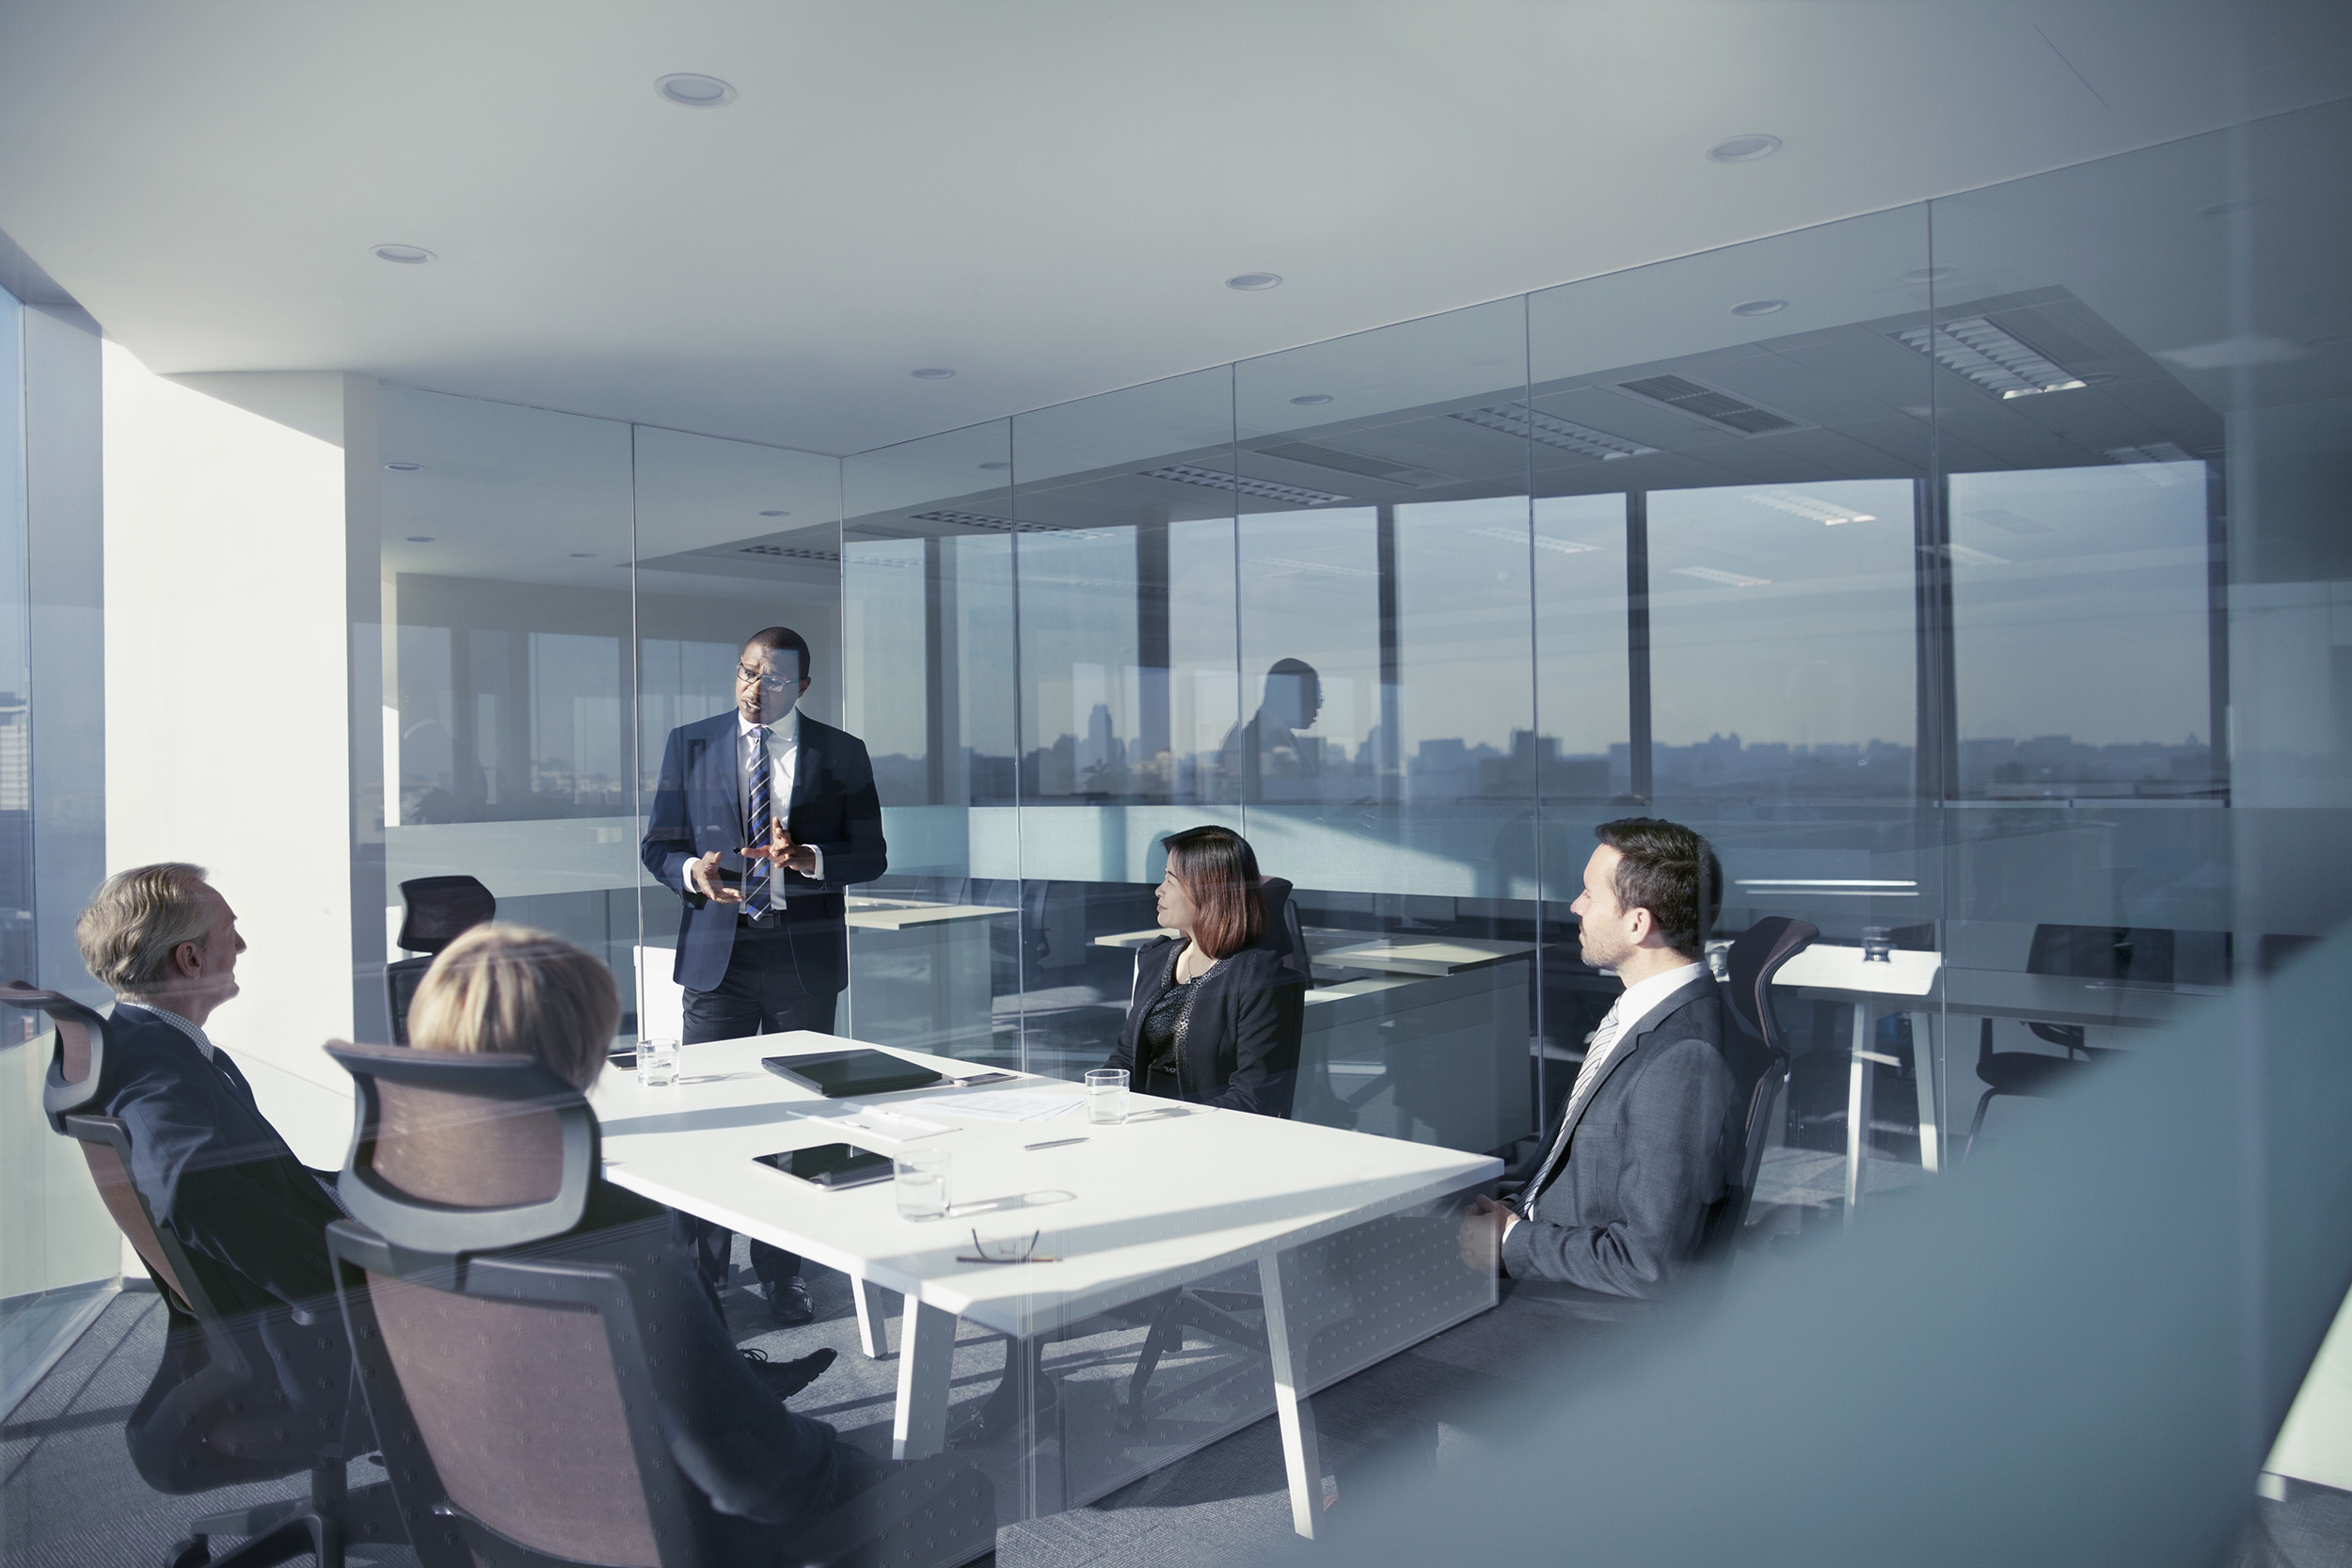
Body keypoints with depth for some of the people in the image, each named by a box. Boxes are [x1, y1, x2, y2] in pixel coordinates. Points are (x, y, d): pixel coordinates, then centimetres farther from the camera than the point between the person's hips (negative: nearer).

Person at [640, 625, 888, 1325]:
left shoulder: (842, 754, 4)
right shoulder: (689, 744, 7)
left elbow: (871, 855, 2)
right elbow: (658, 845, 8)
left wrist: (810, 859, -17)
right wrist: (692, 871, -14)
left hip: (805, 956, 0)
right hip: (718, 951, 0)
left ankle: (782, 1270, 19)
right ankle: (700, 1273, 13)